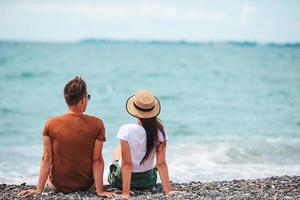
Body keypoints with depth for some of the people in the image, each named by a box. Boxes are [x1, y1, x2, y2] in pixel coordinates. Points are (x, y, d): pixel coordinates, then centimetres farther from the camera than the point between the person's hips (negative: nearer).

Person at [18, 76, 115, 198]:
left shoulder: (50, 124, -14)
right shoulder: (97, 124, -17)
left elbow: (47, 159, -12)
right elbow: (97, 160, -16)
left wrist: (39, 189, -7)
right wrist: (100, 190, -12)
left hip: (58, 185, 2)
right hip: (86, 185, -2)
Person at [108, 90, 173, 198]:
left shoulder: (126, 130, -27)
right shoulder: (159, 132, -18)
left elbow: (127, 163, -24)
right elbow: (161, 163, -16)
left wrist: (125, 193, -20)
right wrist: (168, 191, -10)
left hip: (121, 181, -2)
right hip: (148, 181, 2)